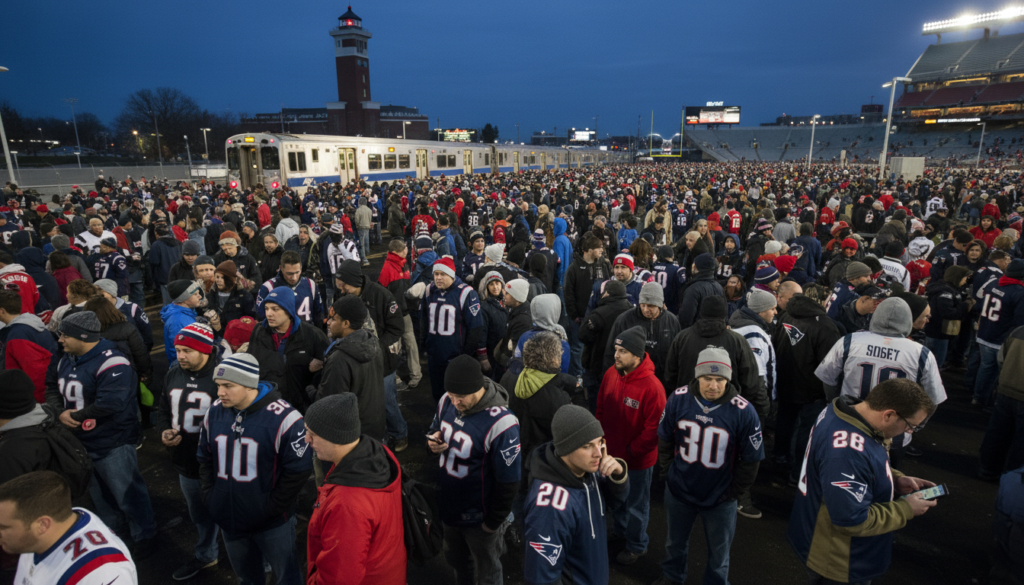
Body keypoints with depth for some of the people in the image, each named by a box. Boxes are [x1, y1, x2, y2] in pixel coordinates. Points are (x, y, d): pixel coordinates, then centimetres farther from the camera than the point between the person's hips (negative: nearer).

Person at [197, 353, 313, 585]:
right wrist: (209, 495, 3)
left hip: (272, 522, -5)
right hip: (229, 518, 6)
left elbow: (299, 469, -18)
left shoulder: (282, 417, -24)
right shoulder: (215, 412, -3)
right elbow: (205, 458, 11)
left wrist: (273, 506, -14)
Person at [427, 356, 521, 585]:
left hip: (479, 517, -6)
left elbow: (508, 482, -22)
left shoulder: (500, 424, -32)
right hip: (448, 505, 6)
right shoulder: (447, 400, -13)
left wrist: (493, 523, -10)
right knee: (455, 559, 31)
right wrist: (433, 442, -16)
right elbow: (435, 429, 8)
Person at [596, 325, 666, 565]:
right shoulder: (611, 373, -10)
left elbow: (654, 428, -24)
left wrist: (630, 451, -17)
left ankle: (637, 545, 43)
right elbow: (601, 408, 4)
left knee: (636, 505, 17)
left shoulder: (652, 387, -29)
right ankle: (619, 530, 56)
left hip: (638, 460, -6)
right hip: (612, 453, 6)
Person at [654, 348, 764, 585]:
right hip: (679, 490, 2)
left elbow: (751, 459, -10)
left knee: (719, 550, 22)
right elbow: (664, 439, -2)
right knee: (675, 541, 27)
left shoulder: (743, 412, -24)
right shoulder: (679, 398, -18)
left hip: (720, 498, -2)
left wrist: (734, 492, -4)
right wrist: (668, 471, 1)